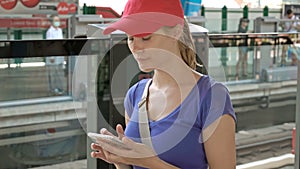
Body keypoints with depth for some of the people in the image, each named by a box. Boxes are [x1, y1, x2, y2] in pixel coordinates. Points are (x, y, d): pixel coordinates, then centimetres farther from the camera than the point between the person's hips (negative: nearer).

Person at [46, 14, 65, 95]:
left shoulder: (60, 30, 14)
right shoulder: (50, 31, -10)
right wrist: (51, 57, -18)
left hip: (60, 55, 8)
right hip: (52, 55, -8)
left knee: (60, 72, 9)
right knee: (53, 73, -4)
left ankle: (59, 88, 15)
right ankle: (53, 89, 2)